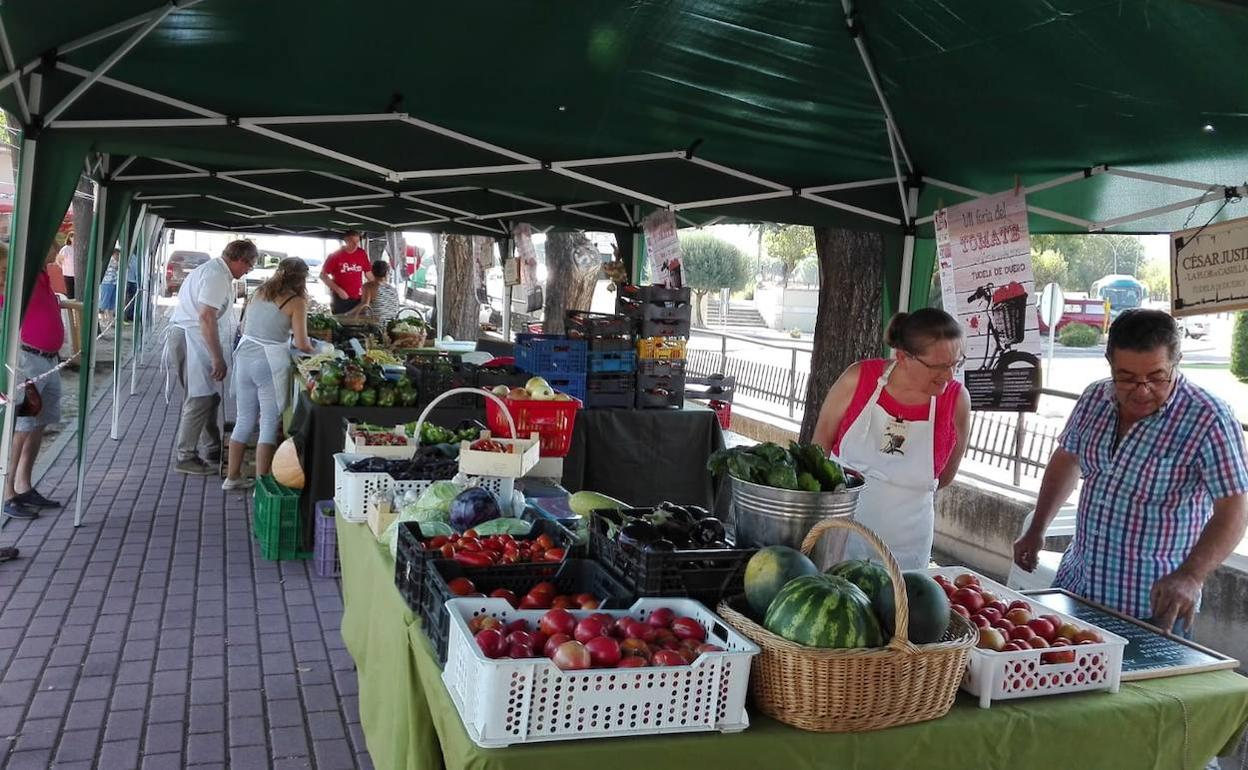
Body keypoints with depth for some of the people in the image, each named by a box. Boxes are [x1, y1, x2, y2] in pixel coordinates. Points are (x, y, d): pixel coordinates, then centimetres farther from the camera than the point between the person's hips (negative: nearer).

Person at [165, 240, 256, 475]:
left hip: (191, 339, 11)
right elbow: (206, 317, -26)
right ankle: (186, 457, 0)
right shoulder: (217, 276, -18)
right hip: (191, 341, -11)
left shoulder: (213, 269, 16)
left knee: (209, 397, 15)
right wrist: (218, 358, -26)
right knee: (199, 400, -7)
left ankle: (212, 449, 24)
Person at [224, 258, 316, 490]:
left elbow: (244, 327, 17)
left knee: (245, 419, 17)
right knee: (270, 423, 2)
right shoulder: (296, 301, -6)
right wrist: (312, 350, 11)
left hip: (245, 356, 6)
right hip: (270, 362, -6)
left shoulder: (258, 293, 12)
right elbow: (301, 343, -9)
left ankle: (232, 477, 25)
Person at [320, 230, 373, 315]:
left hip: (358, 299, 3)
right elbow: (323, 275, -4)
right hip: (340, 299, -3)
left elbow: (368, 273, 13)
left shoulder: (362, 254, 3)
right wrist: (338, 290, -14)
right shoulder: (335, 255, -6)